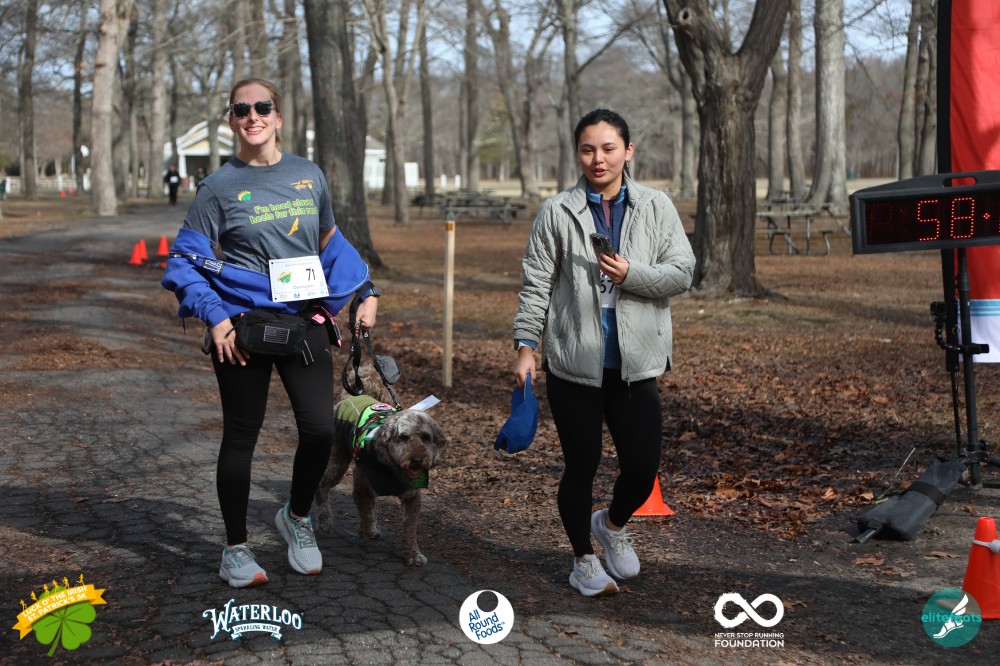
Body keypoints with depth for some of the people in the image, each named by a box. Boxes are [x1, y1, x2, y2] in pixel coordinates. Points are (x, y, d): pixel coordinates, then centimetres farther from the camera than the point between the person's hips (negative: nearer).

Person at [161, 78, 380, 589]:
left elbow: (330, 242, 21)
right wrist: (214, 317, -14)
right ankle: (236, 549, 20)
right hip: (242, 325, -3)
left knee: (320, 429, -7)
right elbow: (184, 261, -2)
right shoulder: (220, 187, -3)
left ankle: (297, 517, 21)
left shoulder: (309, 176, 7)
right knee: (241, 436, 5)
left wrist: (366, 293, 13)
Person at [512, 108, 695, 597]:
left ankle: (613, 524, 35)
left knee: (643, 467, 1)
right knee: (581, 466, 6)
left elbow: (682, 273, 0)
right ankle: (584, 559, 27)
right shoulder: (557, 213, 0)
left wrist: (632, 274, -16)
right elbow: (536, 284, 0)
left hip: (635, 363, 2)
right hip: (573, 363, -1)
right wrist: (526, 345, -7)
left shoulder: (656, 208, 4)